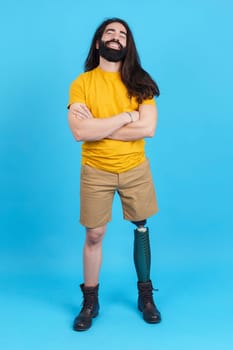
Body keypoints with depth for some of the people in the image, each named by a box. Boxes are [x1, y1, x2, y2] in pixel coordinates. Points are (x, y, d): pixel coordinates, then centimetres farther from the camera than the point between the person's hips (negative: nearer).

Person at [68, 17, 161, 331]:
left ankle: (146, 296, 30)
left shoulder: (138, 81, -1)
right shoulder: (81, 83, -4)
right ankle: (90, 301, 25)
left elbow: (148, 128, -15)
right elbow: (80, 132, -19)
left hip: (136, 169, 1)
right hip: (96, 171, -1)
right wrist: (126, 117, -17)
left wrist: (97, 126, -16)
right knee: (94, 235, 7)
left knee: (141, 228, 11)